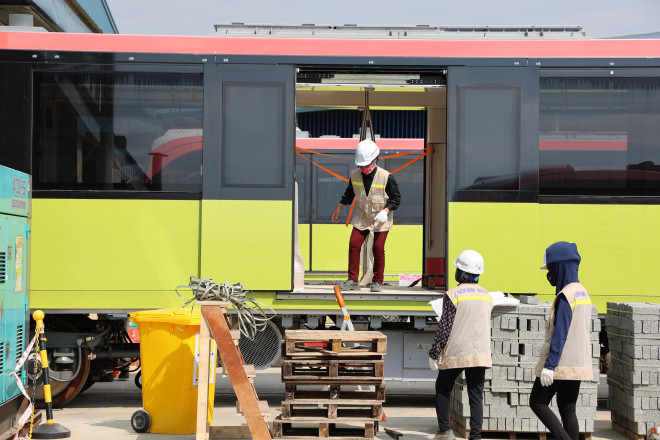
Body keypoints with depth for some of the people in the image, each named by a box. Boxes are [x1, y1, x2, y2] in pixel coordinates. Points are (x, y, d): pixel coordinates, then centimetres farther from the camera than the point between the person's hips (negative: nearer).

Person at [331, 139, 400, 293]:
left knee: (378, 248, -8)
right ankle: (353, 280, 2)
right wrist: (338, 209, 19)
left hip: (381, 219, -3)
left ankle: (378, 281, 7)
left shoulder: (386, 177, -17)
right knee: (354, 244, -7)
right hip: (362, 217, 3)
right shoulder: (355, 175, -5)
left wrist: (385, 211, -22)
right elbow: (349, 194, 14)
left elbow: (396, 198, -8)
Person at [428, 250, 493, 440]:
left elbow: (444, 327, -11)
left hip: (455, 353, -4)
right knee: (476, 395, 4)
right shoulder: (487, 296, 9)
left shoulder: (454, 295, -9)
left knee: (443, 388, 14)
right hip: (481, 353, 4)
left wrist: (433, 354, -5)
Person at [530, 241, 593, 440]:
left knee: (537, 402, 2)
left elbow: (560, 334, -21)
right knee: (568, 410, 9)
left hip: (560, 363, -9)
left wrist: (549, 365, -22)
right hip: (578, 363, 9)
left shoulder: (565, 295, -15)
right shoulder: (583, 293, 14)